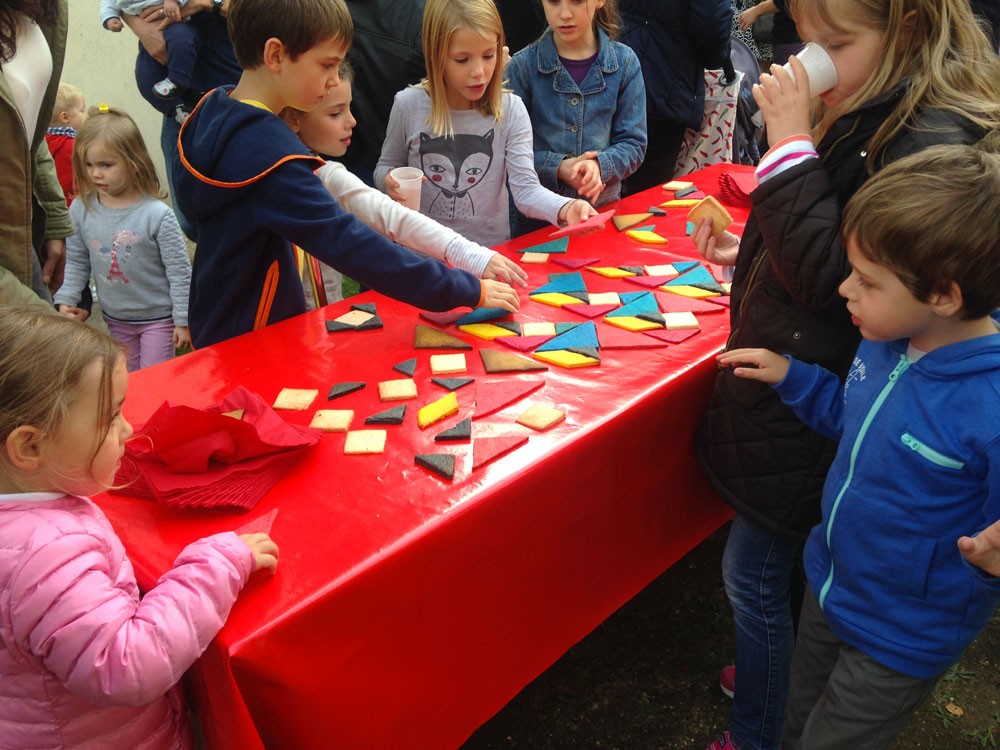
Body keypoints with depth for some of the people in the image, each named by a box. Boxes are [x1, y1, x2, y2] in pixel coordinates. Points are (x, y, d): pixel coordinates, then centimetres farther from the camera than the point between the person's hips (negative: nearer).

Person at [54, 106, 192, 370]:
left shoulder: (157, 214, -20)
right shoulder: (81, 209, -7)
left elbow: (179, 272, -14)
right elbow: (75, 262, 6)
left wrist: (183, 320, -12)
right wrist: (65, 300, -5)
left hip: (158, 318, -4)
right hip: (116, 318, 5)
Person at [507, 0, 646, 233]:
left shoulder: (625, 62, 0)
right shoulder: (523, 66, -5)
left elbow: (634, 144, 0)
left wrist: (599, 165, -20)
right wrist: (557, 168, -21)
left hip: (604, 209, 1)